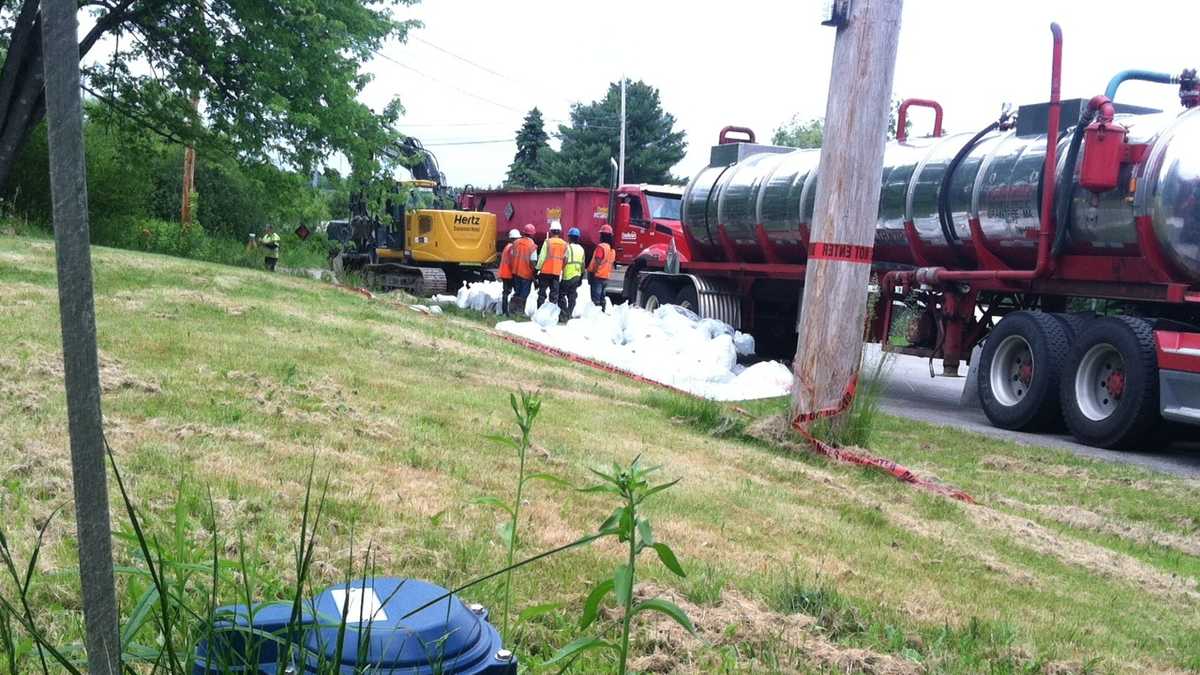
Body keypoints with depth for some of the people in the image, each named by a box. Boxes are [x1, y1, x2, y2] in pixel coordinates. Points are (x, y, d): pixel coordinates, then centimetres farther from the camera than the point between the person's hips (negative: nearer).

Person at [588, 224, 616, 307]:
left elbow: (597, 262, -21)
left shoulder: (601, 247, -16)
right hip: (606, 277, 8)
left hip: (598, 276, -8)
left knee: (595, 298, -8)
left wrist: (592, 273, -17)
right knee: (602, 297, 15)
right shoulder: (612, 249, 11)